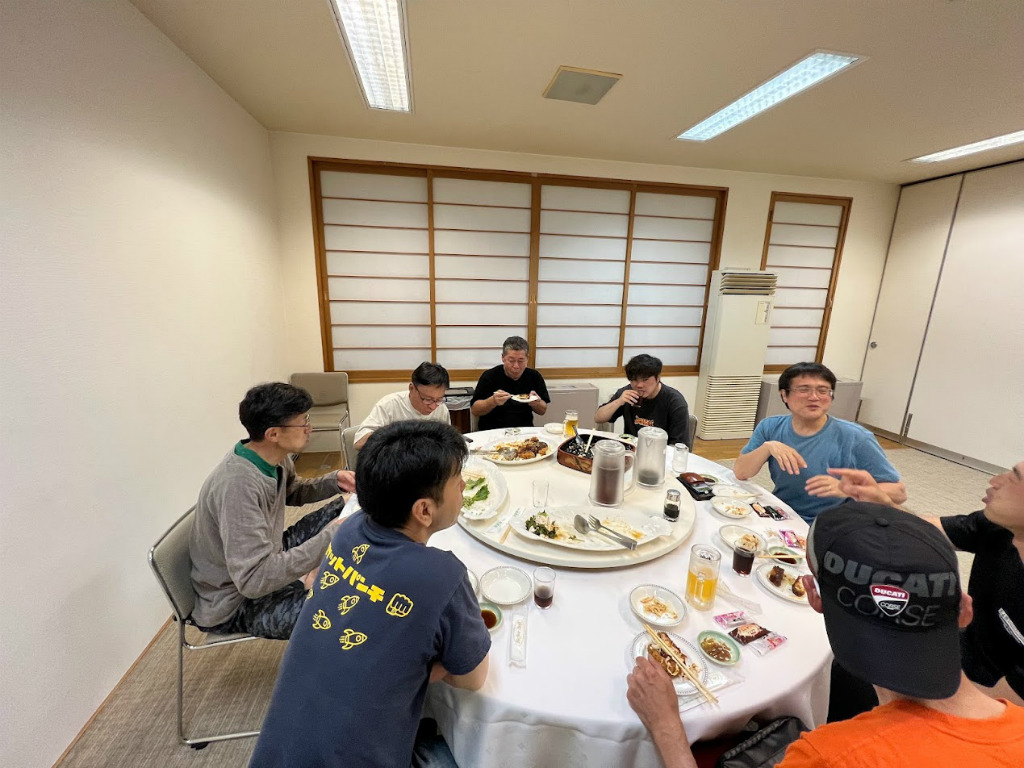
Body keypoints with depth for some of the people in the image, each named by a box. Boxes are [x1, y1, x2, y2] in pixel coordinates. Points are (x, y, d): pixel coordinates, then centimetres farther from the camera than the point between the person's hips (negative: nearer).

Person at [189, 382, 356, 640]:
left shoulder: (276, 458, -9)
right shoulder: (237, 485, -32)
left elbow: (292, 492, 14)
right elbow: (253, 580, -34)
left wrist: (334, 481, -5)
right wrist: (329, 536, -35)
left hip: (268, 558, 8)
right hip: (235, 601, -8)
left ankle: (304, 582, 11)